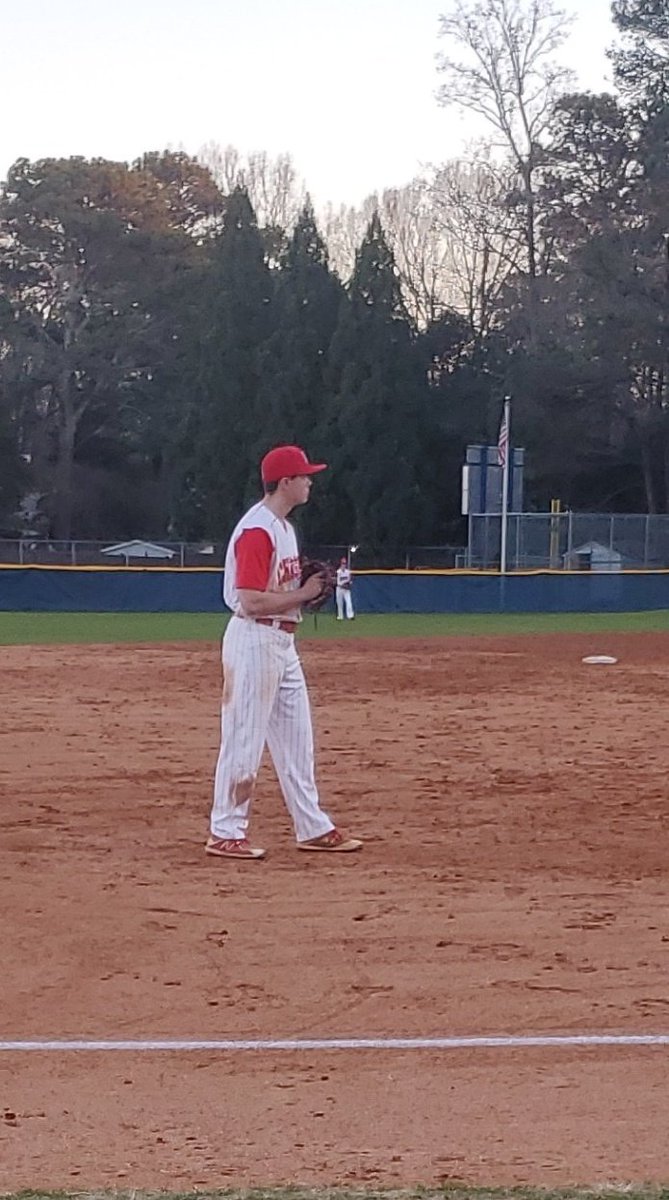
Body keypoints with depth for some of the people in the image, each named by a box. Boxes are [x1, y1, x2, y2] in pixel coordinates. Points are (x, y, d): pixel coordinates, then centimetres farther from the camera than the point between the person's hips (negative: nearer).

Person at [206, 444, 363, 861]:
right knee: (244, 740, -4)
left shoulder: (284, 527, 15)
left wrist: (314, 585, 6)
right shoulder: (257, 531, -17)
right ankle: (225, 834, 3)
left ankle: (313, 828, 19)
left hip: (283, 642, 10)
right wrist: (304, 594, -15)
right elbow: (253, 601, -23)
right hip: (255, 641, -10)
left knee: (297, 739, 13)